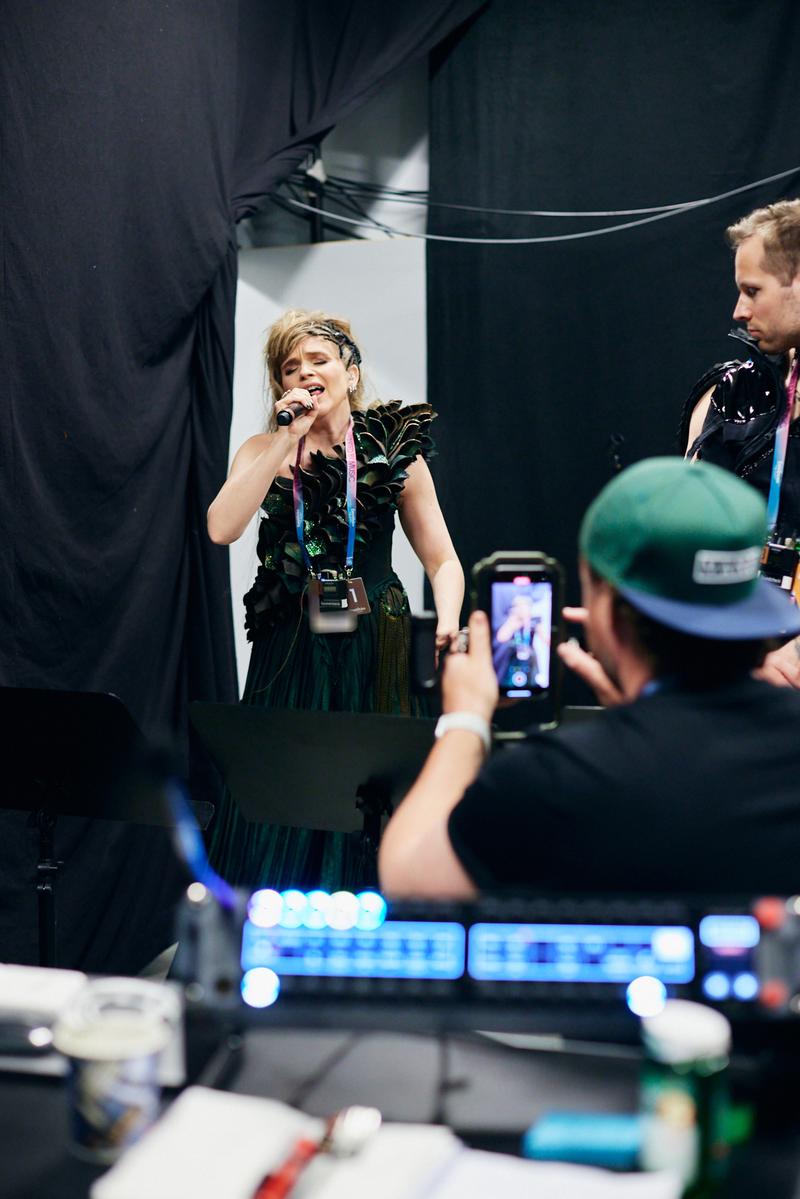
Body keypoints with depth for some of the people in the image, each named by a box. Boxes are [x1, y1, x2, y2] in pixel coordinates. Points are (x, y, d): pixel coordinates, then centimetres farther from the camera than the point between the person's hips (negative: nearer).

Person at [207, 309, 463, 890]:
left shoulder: (393, 451, 4)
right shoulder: (263, 451, 7)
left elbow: (442, 560, 5)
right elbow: (221, 529, -11)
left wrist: (447, 625, -14)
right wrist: (287, 439, -11)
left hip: (372, 654, -1)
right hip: (289, 656, 1)